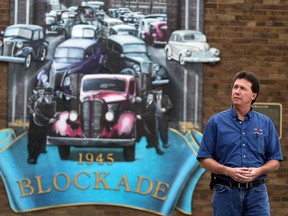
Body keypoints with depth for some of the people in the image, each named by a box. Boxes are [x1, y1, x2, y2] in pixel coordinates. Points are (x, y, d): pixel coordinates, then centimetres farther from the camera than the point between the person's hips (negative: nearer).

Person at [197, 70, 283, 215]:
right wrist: (228, 171, -15)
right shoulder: (216, 122, 2)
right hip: (226, 192, -1)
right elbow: (204, 159, 1)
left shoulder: (265, 123, 7)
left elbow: (275, 161, 8)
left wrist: (258, 171, -12)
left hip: (256, 193, 1)